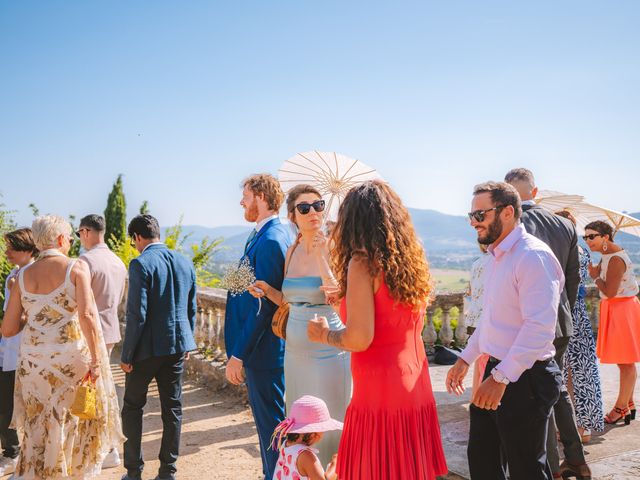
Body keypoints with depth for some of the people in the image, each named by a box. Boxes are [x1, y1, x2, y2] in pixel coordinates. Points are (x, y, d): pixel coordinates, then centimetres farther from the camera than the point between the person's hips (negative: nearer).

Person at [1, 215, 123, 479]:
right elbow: (87, 315, -20)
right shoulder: (76, 267, -9)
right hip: (72, 357, -3)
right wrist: (95, 360, -16)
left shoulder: (23, 276, 2)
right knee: (77, 419, 16)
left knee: (40, 425, 17)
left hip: (34, 361, 3)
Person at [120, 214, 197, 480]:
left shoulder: (140, 264, -14)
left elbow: (137, 314, -18)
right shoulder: (185, 263, 6)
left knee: (132, 407, 11)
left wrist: (127, 355, -11)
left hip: (147, 348, -5)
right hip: (177, 346, 6)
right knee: (172, 408, 12)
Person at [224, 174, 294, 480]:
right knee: (267, 417, 21)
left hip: (263, 349, -10)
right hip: (270, 345, 10)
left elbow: (262, 305, -24)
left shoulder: (269, 241, -21)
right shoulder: (283, 233, 11)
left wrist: (238, 355, -20)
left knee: (270, 422, 1)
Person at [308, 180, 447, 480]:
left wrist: (324, 335, 1)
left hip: (379, 393, -7)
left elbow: (359, 339, -20)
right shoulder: (410, 259, 7)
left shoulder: (363, 262, -14)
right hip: (416, 387, 7)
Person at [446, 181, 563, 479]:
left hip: (525, 379, -9)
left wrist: (501, 377, -28)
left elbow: (540, 327, -27)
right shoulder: (497, 256, 11)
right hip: (497, 372, 9)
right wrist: (465, 359, 21)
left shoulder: (534, 256, -19)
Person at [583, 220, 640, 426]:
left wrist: (595, 277, -8)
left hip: (622, 310, -10)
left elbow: (609, 291, -22)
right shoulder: (608, 254, 11)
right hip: (614, 309, 10)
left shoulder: (616, 259, -20)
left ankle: (621, 408, 4)